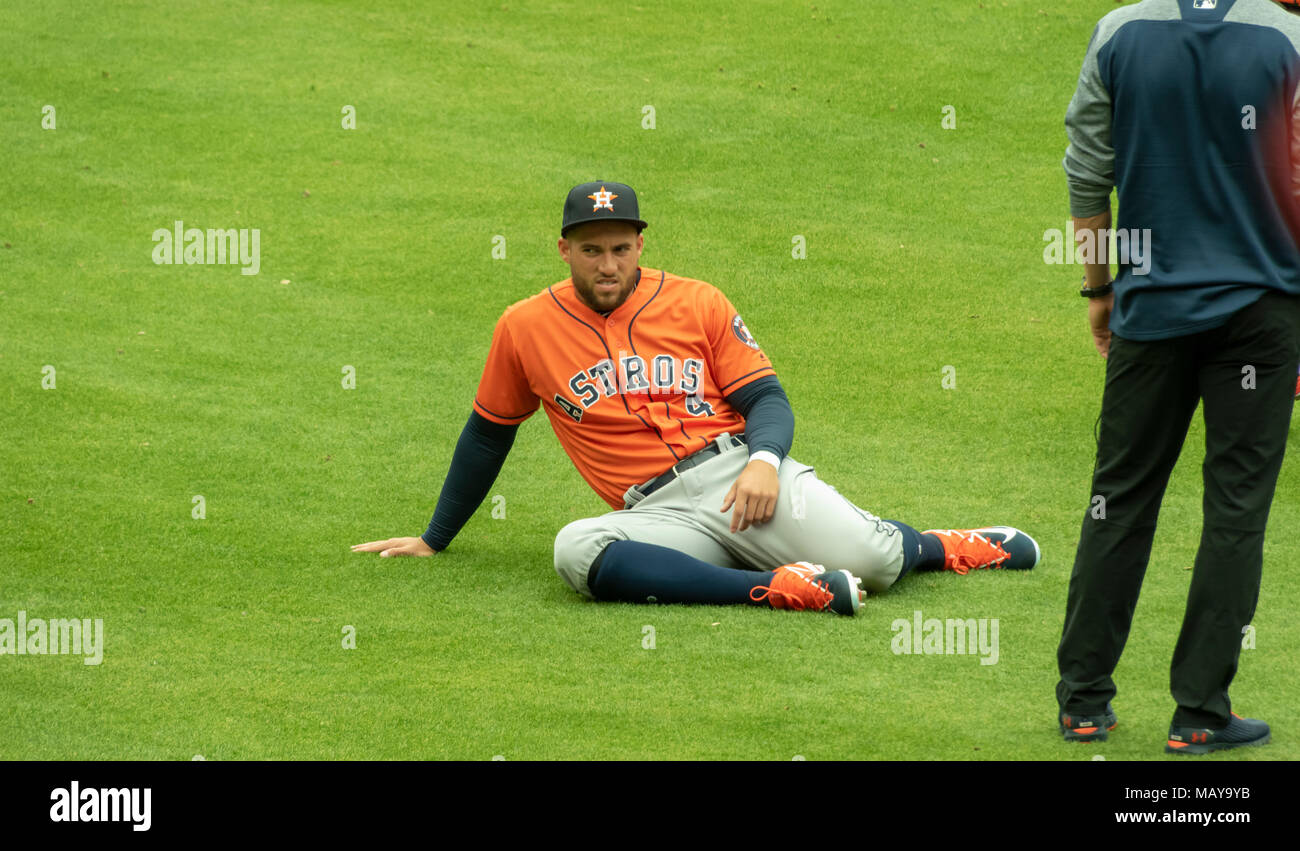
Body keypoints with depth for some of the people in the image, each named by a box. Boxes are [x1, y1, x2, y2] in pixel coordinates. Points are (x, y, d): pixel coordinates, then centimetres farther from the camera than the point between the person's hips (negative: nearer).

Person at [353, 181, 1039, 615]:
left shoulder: (697, 304, 10)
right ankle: (781, 588, -36)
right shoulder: (526, 329, 11)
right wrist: (435, 538, 28)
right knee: (578, 551, -36)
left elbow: (767, 398, 8)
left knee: (872, 561, -24)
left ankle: (941, 546, 16)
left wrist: (764, 461, -16)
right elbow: (488, 435, 23)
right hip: (659, 516, 0)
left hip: (740, 471, 0)